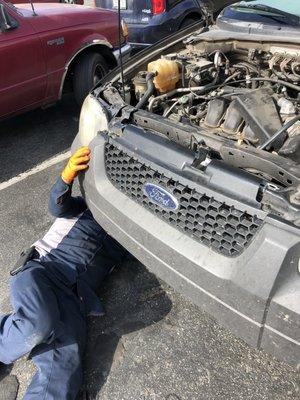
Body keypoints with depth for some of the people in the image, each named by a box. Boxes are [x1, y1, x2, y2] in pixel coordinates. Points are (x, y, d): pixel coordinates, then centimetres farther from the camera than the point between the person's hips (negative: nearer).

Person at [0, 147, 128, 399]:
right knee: (37, 324, -34)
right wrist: (68, 175, -20)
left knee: (62, 368, -25)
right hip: (39, 272, -2)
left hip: (73, 297, 2)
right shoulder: (82, 207, 21)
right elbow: (58, 206, -1)